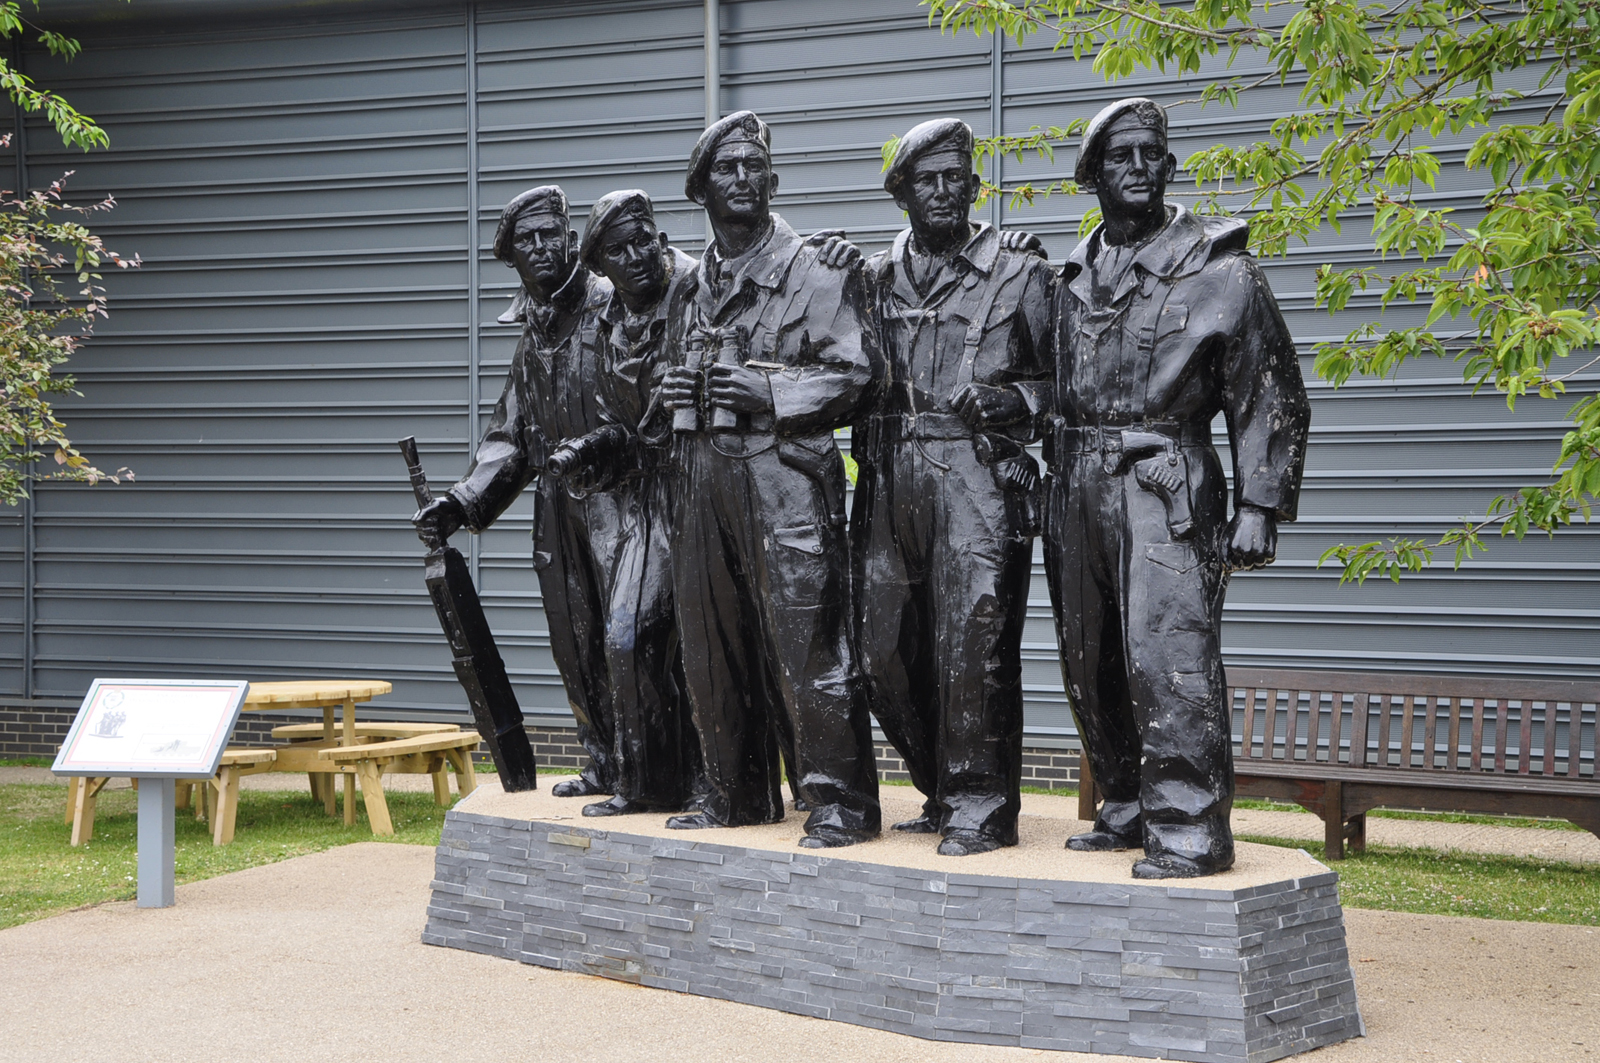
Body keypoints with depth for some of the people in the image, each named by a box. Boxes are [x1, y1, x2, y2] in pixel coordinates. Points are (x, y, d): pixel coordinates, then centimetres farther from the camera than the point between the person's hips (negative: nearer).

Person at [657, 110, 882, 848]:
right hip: (703, 475, 7)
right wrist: (674, 389, 8)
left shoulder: (816, 270, 0)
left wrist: (771, 389, -19)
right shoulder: (697, 283, 19)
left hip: (783, 472, -7)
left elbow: (853, 374, -7)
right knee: (711, 643, 10)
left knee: (806, 642, -10)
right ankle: (737, 794, 23)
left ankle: (840, 803, -3)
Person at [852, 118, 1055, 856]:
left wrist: (1008, 402, -12)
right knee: (883, 652, 4)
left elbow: (1060, 381, 7)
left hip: (978, 474, -4)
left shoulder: (1019, 275, 7)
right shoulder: (874, 278, 17)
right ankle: (943, 792, 19)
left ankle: (980, 808, -1)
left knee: (971, 647, -11)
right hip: (889, 481, 4)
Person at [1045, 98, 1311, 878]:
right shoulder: (1075, 280, 15)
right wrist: (1057, 492, 15)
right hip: (1077, 486, 6)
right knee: (1092, 666, 9)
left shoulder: (1219, 272, 0)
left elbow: (1270, 400, -2)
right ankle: (1128, 812, 21)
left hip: (1166, 488, -6)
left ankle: (1189, 828, -9)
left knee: (1168, 656, -14)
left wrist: (1258, 506, -9)